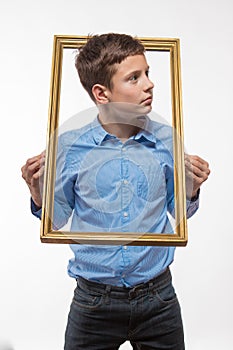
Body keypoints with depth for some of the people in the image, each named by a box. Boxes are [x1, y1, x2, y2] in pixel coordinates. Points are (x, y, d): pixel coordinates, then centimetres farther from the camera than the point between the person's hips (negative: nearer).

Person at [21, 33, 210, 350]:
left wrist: (191, 191, -12)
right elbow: (58, 219, 1)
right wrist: (39, 192, -16)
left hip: (157, 298, 2)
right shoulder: (70, 146, -9)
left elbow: (177, 211, 7)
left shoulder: (167, 141, -5)